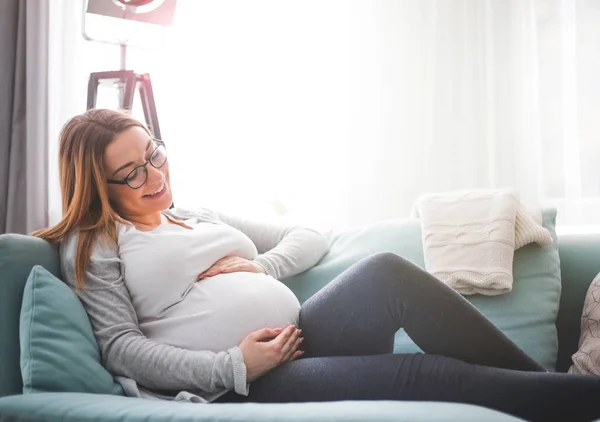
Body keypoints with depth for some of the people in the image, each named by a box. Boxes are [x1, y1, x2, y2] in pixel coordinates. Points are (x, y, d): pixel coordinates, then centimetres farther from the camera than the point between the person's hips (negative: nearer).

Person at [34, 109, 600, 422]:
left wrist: (262, 266, 2)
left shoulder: (201, 217, 23)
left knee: (383, 273, -23)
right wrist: (233, 365, -17)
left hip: (304, 336, 6)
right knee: (418, 374, -24)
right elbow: (121, 348, -7)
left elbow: (310, 238, 25)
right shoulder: (93, 245, 6)